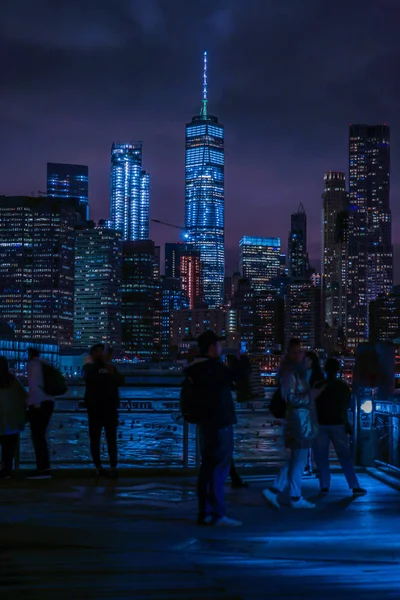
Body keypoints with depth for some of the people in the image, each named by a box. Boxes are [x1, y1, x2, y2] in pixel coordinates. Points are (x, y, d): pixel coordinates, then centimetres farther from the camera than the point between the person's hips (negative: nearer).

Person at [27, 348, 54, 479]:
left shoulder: (32, 364, -1)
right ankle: (45, 468, 9)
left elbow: (33, 383, -13)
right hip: (47, 402, 8)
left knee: (37, 436, -10)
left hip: (38, 403, -8)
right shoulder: (44, 365, 20)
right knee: (41, 436, 12)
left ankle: (42, 469, -17)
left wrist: (36, 401, -18)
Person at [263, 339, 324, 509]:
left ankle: (273, 491, 9)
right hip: (299, 421, -10)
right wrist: (311, 395, -18)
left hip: (303, 421, 10)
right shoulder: (290, 374, -12)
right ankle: (296, 498, 6)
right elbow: (290, 397, -19)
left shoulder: (299, 372, 18)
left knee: (294, 461, 12)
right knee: (298, 461, -2)